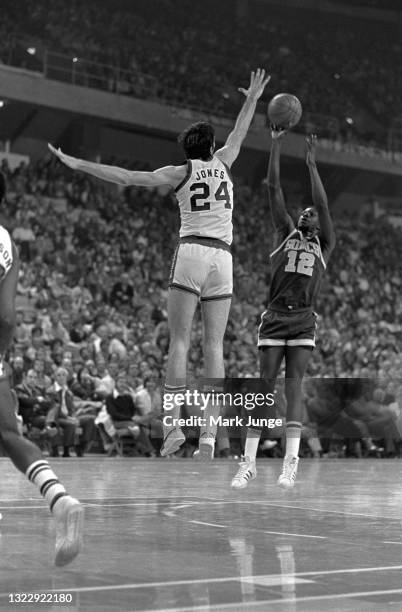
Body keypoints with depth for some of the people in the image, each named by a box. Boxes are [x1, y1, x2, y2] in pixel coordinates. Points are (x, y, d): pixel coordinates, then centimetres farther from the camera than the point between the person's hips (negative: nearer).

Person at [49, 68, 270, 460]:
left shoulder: (180, 173, 7)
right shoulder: (223, 164, 16)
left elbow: (127, 177, 1)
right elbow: (238, 136, 36)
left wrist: (78, 164, 5)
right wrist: (252, 100, 52)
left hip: (191, 251, -3)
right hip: (223, 257, 3)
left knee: (179, 340, -5)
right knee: (214, 344, 0)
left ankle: (173, 424, -17)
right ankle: (209, 434, -7)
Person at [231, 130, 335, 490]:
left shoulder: (325, 244, 14)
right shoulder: (286, 234, 17)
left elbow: (323, 204, 2)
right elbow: (274, 189, 11)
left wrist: (312, 164, -1)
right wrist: (276, 146, 5)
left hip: (304, 321, -1)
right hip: (275, 317, 1)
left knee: (294, 385, -9)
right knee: (264, 385, -4)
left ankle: (291, 462, -13)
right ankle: (249, 461, -3)